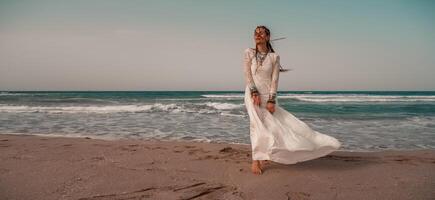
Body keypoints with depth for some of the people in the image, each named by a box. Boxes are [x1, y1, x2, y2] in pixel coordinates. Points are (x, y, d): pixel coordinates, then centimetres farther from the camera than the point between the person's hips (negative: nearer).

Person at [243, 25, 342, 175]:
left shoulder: (274, 57, 2)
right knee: (257, 124, -12)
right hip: (253, 94, -2)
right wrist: (254, 93, -16)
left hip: (269, 96, 2)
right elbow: (248, 75, -4)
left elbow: (274, 80, -4)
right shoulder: (248, 53, 2)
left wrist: (271, 100, -12)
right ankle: (255, 161, -8)